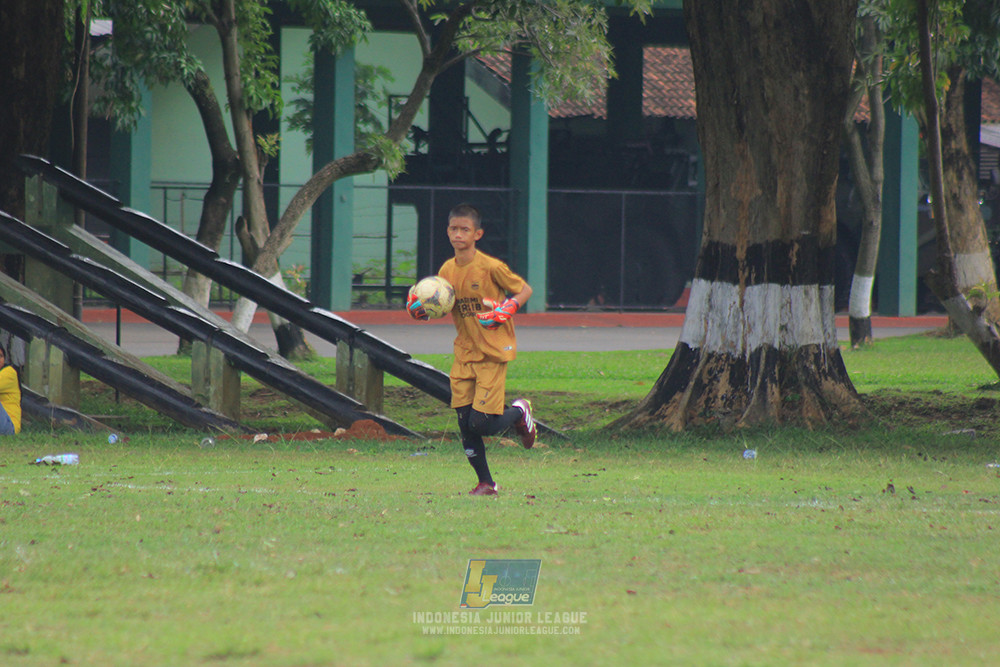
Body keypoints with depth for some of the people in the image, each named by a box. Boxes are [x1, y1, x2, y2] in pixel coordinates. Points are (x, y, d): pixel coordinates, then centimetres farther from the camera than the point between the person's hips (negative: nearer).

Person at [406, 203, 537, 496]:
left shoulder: (490, 267, -13)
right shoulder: (447, 270, 4)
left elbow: (524, 290, -4)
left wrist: (506, 309, -20)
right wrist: (419, 308, -4)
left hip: (492, 353, -5)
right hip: (463, 353, 5)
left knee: (483, 424, -10)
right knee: (465, 425, 0)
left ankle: (520, 411, 22)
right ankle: (485, 483, 14)